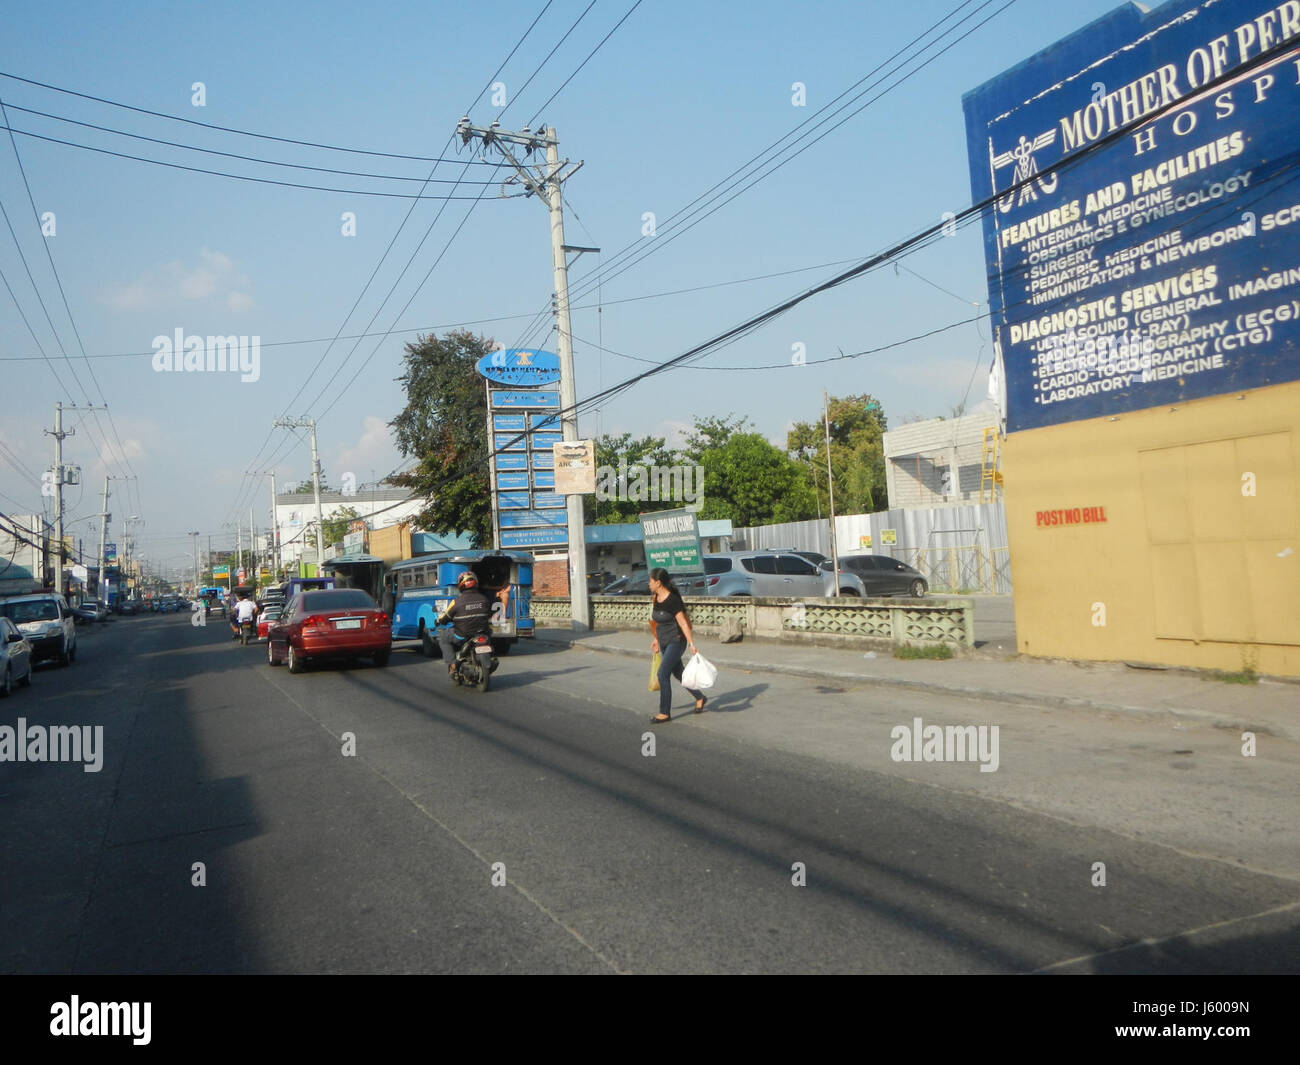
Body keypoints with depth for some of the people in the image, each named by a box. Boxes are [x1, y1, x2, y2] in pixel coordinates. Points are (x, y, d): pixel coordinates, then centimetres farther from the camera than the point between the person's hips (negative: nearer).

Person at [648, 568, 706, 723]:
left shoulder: (672, 600, -20)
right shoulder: (654, 598, 4)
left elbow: (683, 623, -20)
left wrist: (691, 644, -22)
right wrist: (657, 640, 23)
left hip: (676, 641, -9)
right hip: (664, 642, 9)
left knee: (663, 674, -13)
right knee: (678, 673, 18)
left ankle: (665, 713, -5)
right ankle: (700, 697, 37)